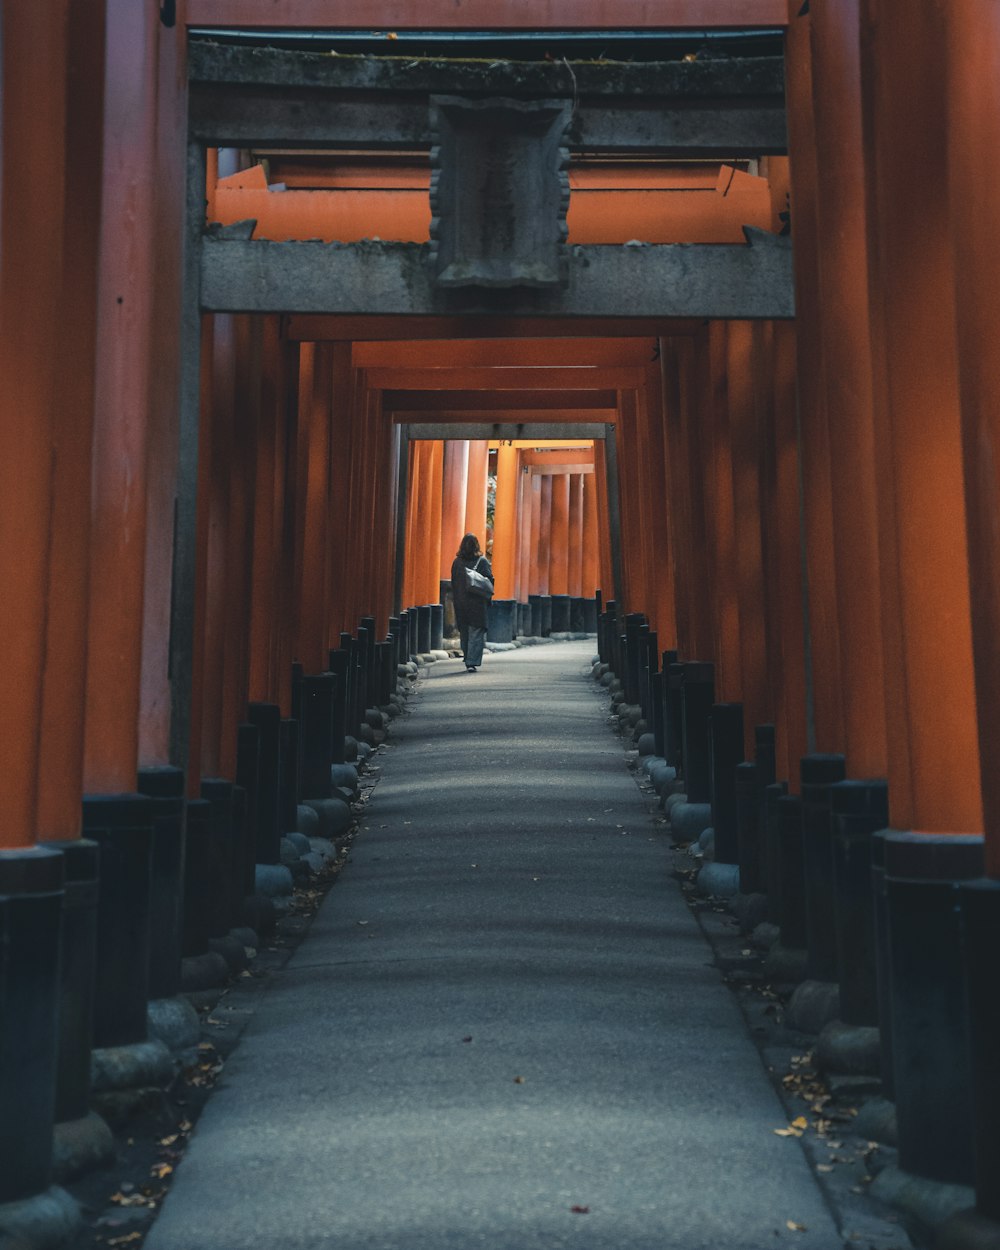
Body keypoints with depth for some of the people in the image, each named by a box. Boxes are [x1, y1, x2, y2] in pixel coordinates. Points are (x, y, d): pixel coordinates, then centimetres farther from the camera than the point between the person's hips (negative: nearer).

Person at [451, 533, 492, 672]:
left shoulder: (457, 562, 4)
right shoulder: (482, 561, -6)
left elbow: (453, 583, 8)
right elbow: (489, 581, -9)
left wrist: (456, 600, 14)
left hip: (460, 603, 3)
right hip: (477, 603, -3)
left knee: (464, 634, 13)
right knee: (476, 634, -2)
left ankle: (468, 662, 18)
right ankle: (472, 662, -11)